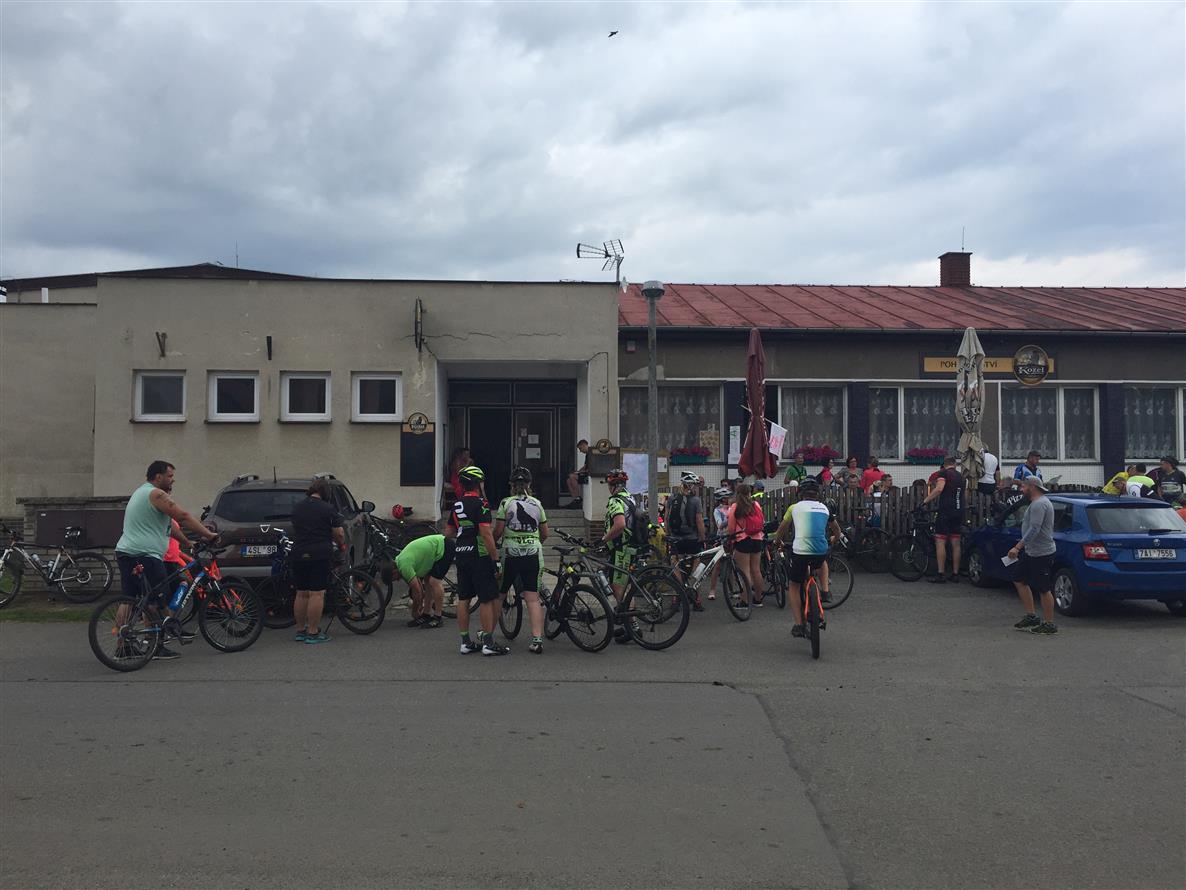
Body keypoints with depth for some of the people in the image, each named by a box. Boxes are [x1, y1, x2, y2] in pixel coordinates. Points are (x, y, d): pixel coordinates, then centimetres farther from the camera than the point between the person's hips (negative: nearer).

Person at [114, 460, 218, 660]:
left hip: (124, 552, 10)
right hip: (145, 555, -10)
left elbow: (169, 525, 27)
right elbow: (183, 517, -14)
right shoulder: (156, 494, -8)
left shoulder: (141, 492, 25)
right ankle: (156, 647, -1)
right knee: (155, 603, -4)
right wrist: (209, 534, -9)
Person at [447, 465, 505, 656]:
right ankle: (488, 642, -2)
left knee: (463, 599, 10)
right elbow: (486, 534, -19)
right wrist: (496, 560, -16)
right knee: (488, 599, -2)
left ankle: (465, 642, 14)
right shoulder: (480, 504, -13)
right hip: (479, 556, -8)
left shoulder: (457, 505, 12)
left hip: (460, 555, 8)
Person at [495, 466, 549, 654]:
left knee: (498, 595, 13)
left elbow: (498, 531, -5)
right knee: (533, 598, 1)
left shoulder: (506, 503, -2)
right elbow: (545, 534, 12)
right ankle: (537, 640, -7)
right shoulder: (537, 504, 8)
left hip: (510, 554, -2)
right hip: (533, 554, 2)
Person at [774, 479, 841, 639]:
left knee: (794, 587, 15)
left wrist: (778, 541, 42)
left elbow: (782, 529, 22)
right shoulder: (825, 508, 17)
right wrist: (832, 540, 51)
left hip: (800, 552, -2)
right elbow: (837, 532, 31)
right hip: (821, 552, 2)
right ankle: (825, 591, 26)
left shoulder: (795, 507, 10)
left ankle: (798, 625, 6)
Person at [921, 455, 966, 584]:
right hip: (959, 513, 7)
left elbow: (939, 488, -20)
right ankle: (955, 574, 12)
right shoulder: (960, 476, 16)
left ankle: (940, 574, -10)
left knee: (940, 542, -6)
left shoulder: (944, 473, -4)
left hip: (945, 512, -7)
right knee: (956, 543, 10)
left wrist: (925, 500, -17)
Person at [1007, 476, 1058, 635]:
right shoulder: (1038, 502, 16)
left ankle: (1049, 624, 5)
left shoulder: (1039, 504, -19)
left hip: (1041, 553, -11)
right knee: (1021, 581, 14)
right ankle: (1030, 616, 19)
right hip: (1031, 551, 11)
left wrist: (1017, 547, -29)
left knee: (1043, 589, -3)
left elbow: (1034, 530, -28)